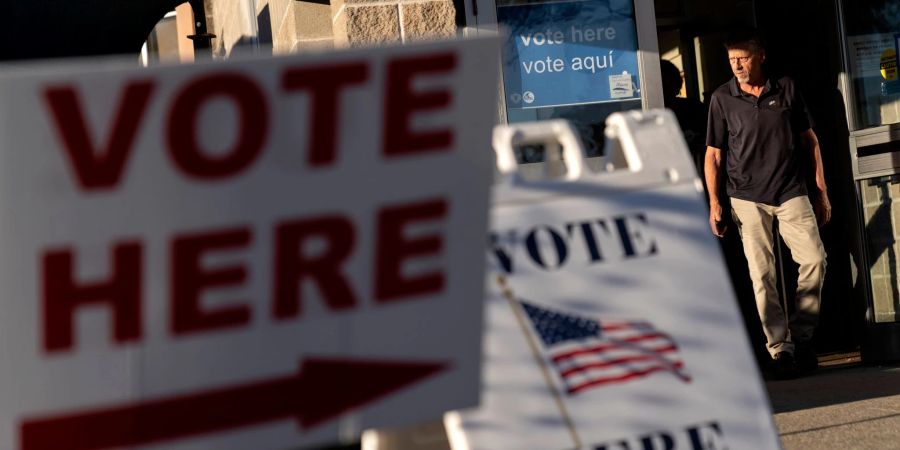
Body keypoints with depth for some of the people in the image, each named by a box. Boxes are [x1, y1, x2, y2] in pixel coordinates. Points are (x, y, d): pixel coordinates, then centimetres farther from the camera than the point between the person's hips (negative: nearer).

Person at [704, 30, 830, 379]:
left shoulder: (786, 90, 5)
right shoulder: (722, 99, 2)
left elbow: (809, 141, 11)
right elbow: (713, 154, 5)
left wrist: (821, 190, 9)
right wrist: (714, 202, -2)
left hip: (791, 192, 1)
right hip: (747, 197, -1)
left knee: (814, 259, -8)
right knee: (762, 274, -3)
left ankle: (802, 336, 8)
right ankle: (779, 348, 2)